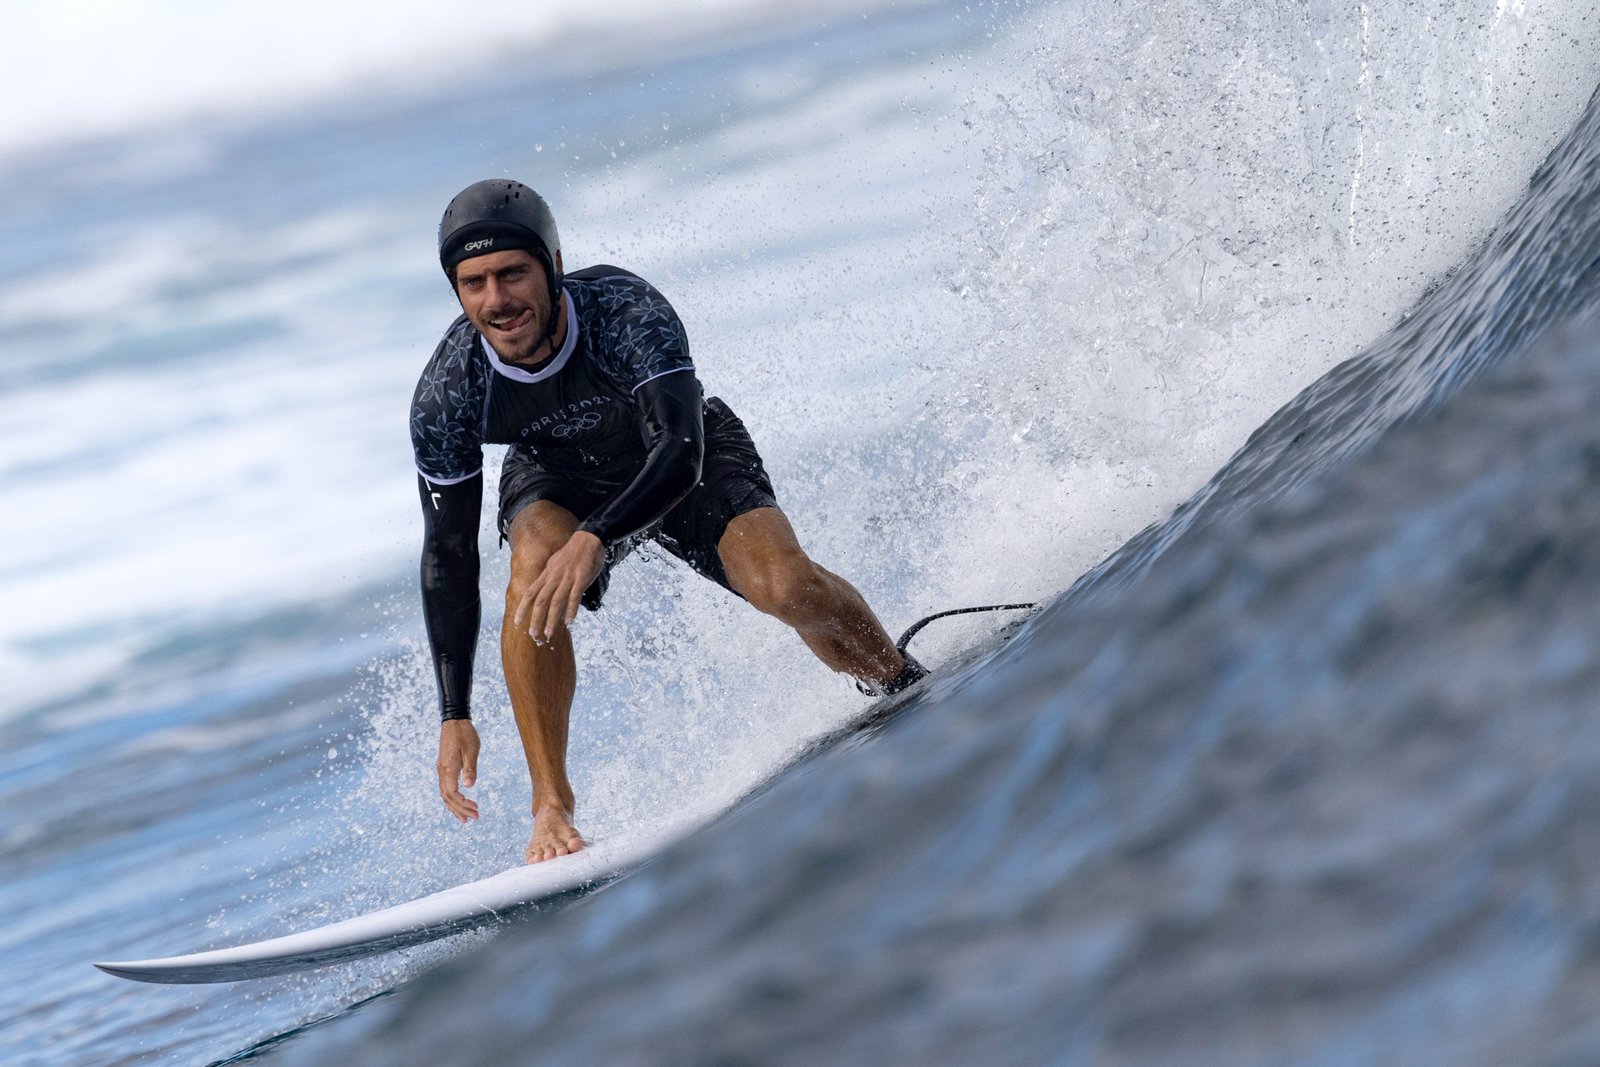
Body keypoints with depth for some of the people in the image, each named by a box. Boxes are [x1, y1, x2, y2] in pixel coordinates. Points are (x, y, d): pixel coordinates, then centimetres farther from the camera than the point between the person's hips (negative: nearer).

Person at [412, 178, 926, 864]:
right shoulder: (446, 393, -28)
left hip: (682, 461, -1)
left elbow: (682, 453, -44)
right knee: (536, 574, -33)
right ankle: (552, 807, -26)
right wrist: (454, 715, -25)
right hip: (558, 479, 1)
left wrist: (595, 537, -62)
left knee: (786, 587, -24)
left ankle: (904, 690, 8)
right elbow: (447, 555, -21)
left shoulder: (623, 311, -36)